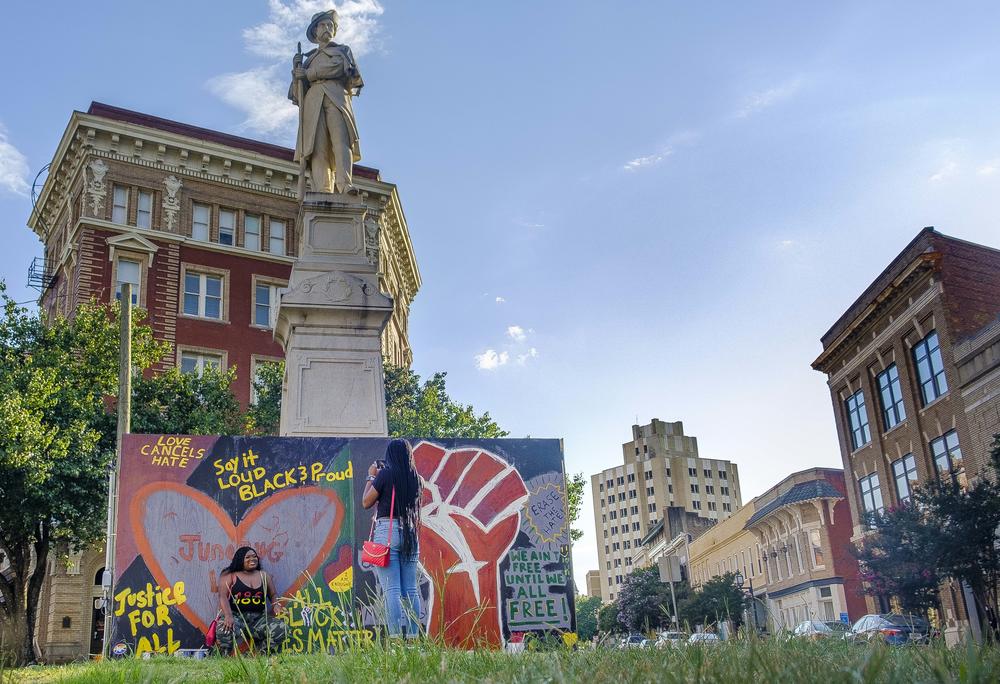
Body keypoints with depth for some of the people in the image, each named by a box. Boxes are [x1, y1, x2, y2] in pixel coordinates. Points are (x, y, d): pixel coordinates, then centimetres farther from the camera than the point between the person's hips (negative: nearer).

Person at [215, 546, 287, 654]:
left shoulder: (264, 576, 16)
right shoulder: (229, 576, 4)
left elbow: (273, 596, 20)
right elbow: (223, 596, -8)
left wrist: (276, 606, -5)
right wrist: (228, 616, -26)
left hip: (259, 617, 4)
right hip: (236, 616, -3)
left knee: (281, 628, -22)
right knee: (225, 631, -38)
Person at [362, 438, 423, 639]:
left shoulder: (385, 474, -5)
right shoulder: (416, 478, 9)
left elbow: (366, 502, 2)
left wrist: (371, 477, 15)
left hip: (387, 530, -5)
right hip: (411, 533, 5)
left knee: (391, 589, -8)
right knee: (410, 589, 7)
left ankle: (395, 637, -13)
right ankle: (413, 636, 5)